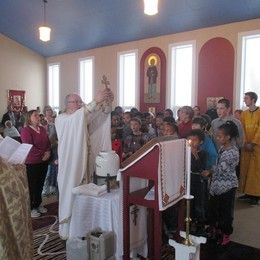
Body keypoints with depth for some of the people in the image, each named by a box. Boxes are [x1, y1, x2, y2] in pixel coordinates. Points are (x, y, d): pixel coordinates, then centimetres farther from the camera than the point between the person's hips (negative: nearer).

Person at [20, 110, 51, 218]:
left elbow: (48, 142, 12)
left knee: (40, 184, 14)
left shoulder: (42, 129, 11)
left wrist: (48, 152, -7)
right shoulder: (25, 130, -11)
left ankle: (38, 204, 29)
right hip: (31, 163, -6)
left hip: (43, 162, 6)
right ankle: (31, 208, 17)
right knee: (32, 186, 3)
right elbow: (29, 147, -18)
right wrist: (42, 155, -14)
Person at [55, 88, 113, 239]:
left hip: (85, 164, 6)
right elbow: (76, 117, -28)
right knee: (70, 196, 4)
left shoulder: (85, 118, 11)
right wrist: (96, 101, -35)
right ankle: (68, 230, 18)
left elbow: (102, 114, 0)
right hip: (70, 165, -5)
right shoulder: (61, 119, -7)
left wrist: (108, 102, -21)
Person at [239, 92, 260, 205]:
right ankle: (248, 192, 14)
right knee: (245, 169, 5)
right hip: (246, 145, 5)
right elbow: (242, 129, 4)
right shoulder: (243, 113, 9)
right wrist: (245, 143, -8)